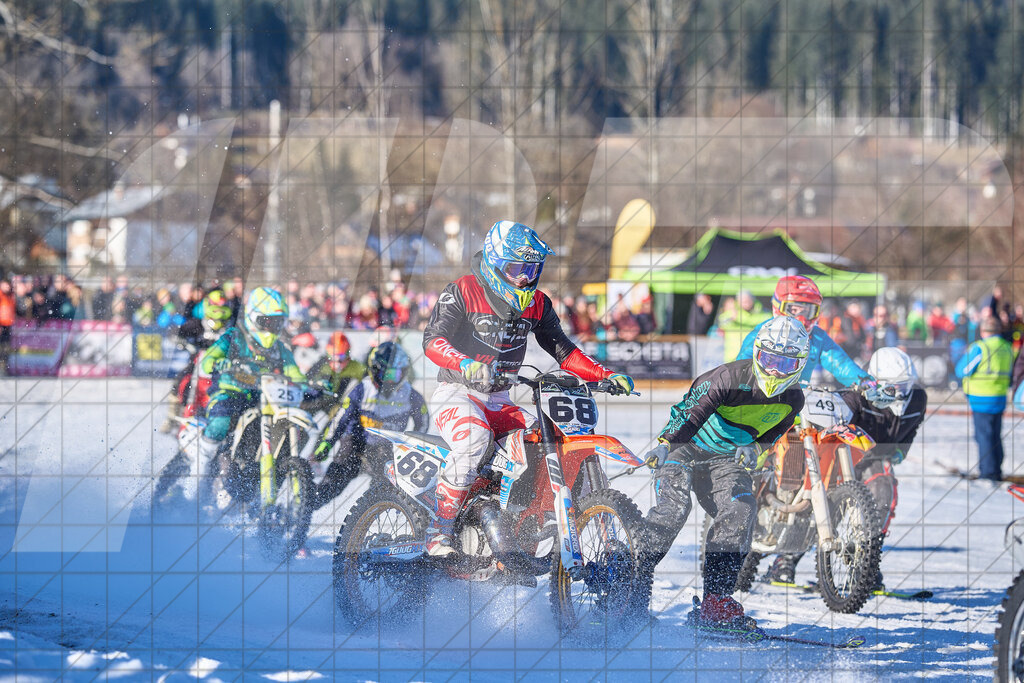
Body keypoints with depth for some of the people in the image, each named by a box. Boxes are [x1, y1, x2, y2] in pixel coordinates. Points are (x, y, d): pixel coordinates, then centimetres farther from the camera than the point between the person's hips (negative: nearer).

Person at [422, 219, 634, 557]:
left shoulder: (536, 303, 10)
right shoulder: (462, 292, -8)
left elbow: (562, 348, 14)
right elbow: (433, 339, -19)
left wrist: (605, 375, -2)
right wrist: (468, 364, -39)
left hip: (500, 402, 6)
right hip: (457, 394, -6)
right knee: (474, 437, -37)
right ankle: (439, 533, -33)